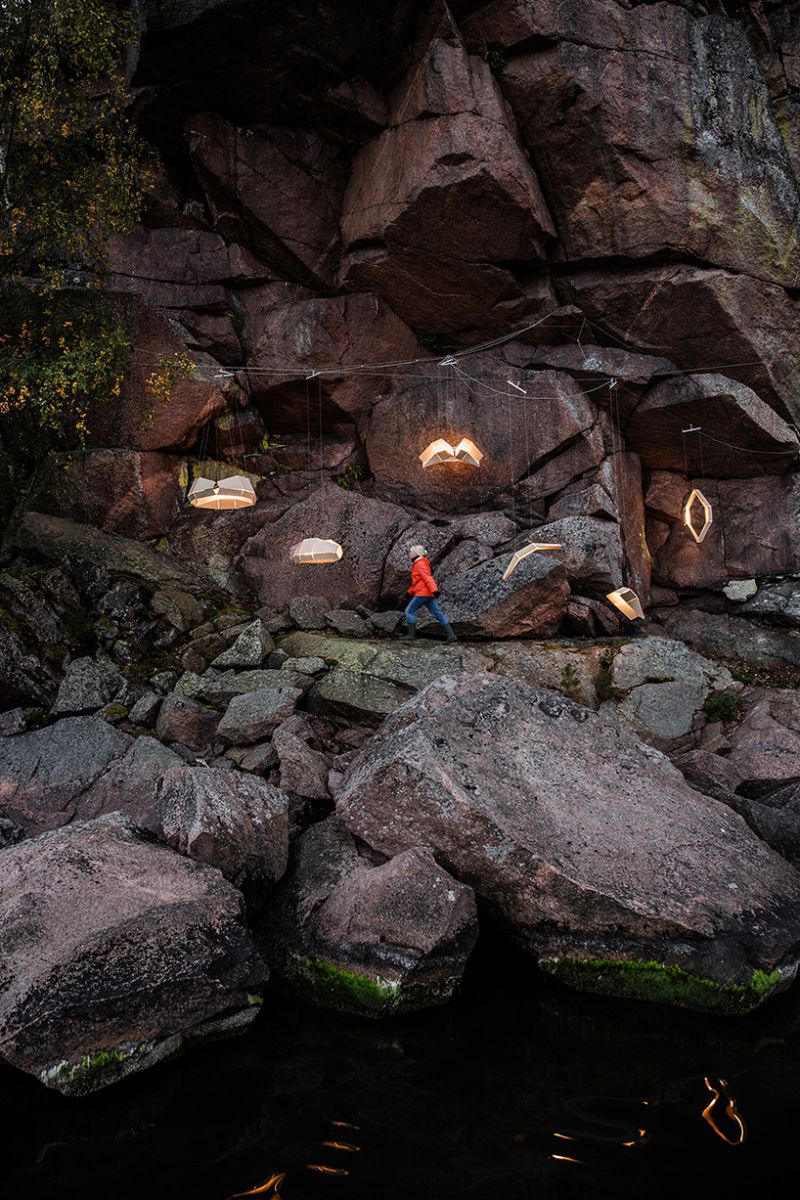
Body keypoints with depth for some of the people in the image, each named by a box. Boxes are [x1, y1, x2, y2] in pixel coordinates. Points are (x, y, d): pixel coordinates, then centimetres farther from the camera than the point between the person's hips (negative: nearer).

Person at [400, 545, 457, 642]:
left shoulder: (420, 564, -6)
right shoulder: (418, 564, 23)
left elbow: (427, 578, -19)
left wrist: (434, 590, -29)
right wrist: (410, 592, 29)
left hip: (422, 594, -9)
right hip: (429, 594, 9)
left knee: (409, 611, 0)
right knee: (438, 614, 2)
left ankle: (411, 635, -3)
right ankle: (451, 635, -5)